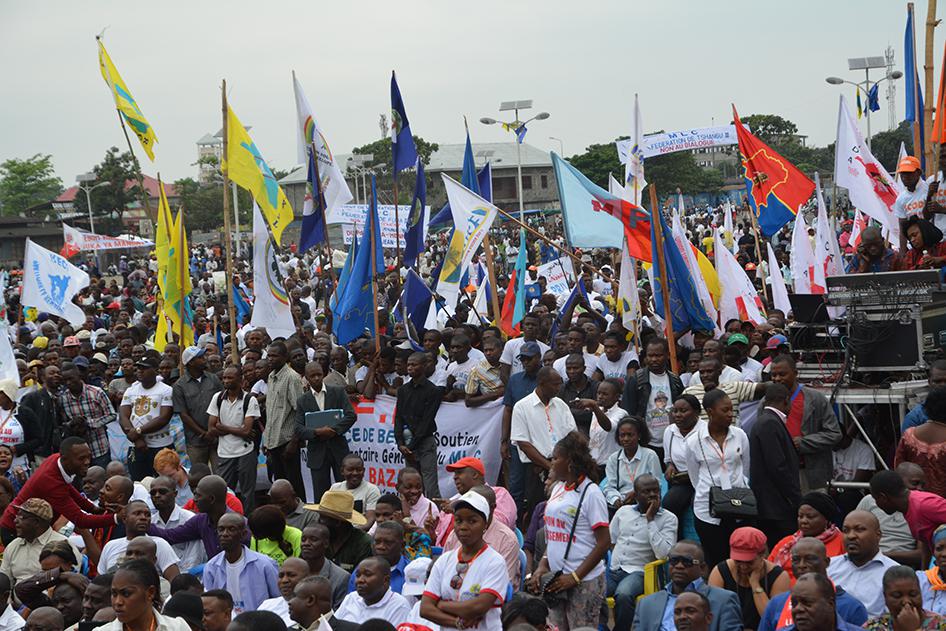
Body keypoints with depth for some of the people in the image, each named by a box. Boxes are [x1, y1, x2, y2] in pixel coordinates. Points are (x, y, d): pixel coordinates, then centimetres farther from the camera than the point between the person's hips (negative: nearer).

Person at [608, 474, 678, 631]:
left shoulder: (668, 518, 0)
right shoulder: (623, 511, 13)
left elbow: (663, 553, -13)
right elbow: (608, 542, 19)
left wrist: (650, 520, -12)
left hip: (638, 572, -4)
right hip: (612, 570, 4)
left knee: (623, 595, -36)